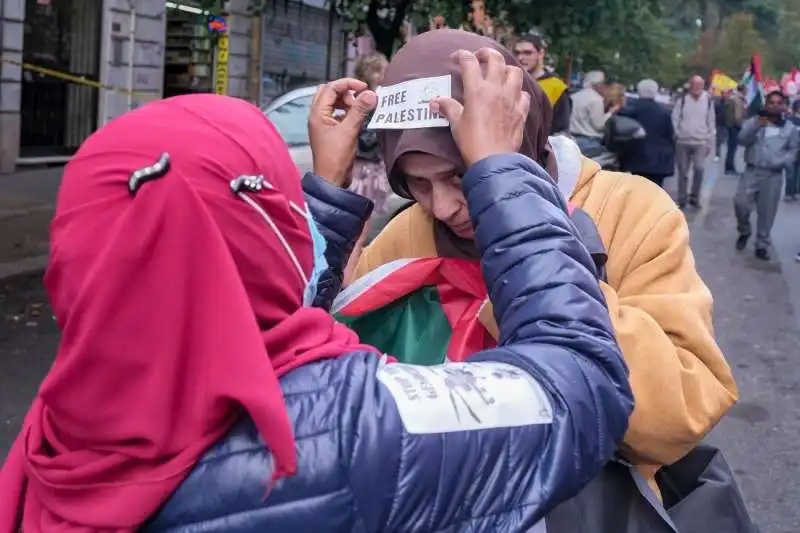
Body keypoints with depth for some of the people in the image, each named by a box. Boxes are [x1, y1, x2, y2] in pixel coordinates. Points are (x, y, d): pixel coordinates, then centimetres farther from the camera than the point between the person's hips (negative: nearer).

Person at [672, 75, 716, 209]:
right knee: (683, 172, 6)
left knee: (700, 168, -13)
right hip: (682, 142, 0)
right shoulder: (682, 100, -1)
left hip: (700, 142, 0)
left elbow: (711, 123, 7)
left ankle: (694, 197, 5)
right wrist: (677, 133, -8)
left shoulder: (708, 101, 2)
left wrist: (710, 142, 6)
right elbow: (675, 118, 2)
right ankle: (682, 200, 16)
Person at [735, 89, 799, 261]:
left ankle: (762, 245, 15)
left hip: (774, 175, 0)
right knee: (741, 202, -12)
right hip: (752, 171, 0)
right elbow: (742, 140, -10)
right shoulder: (753, 121, 5)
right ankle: (744, 231, 17)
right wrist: (756, 126, -24)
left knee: (767, 212, 3)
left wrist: (782, 161, -11)